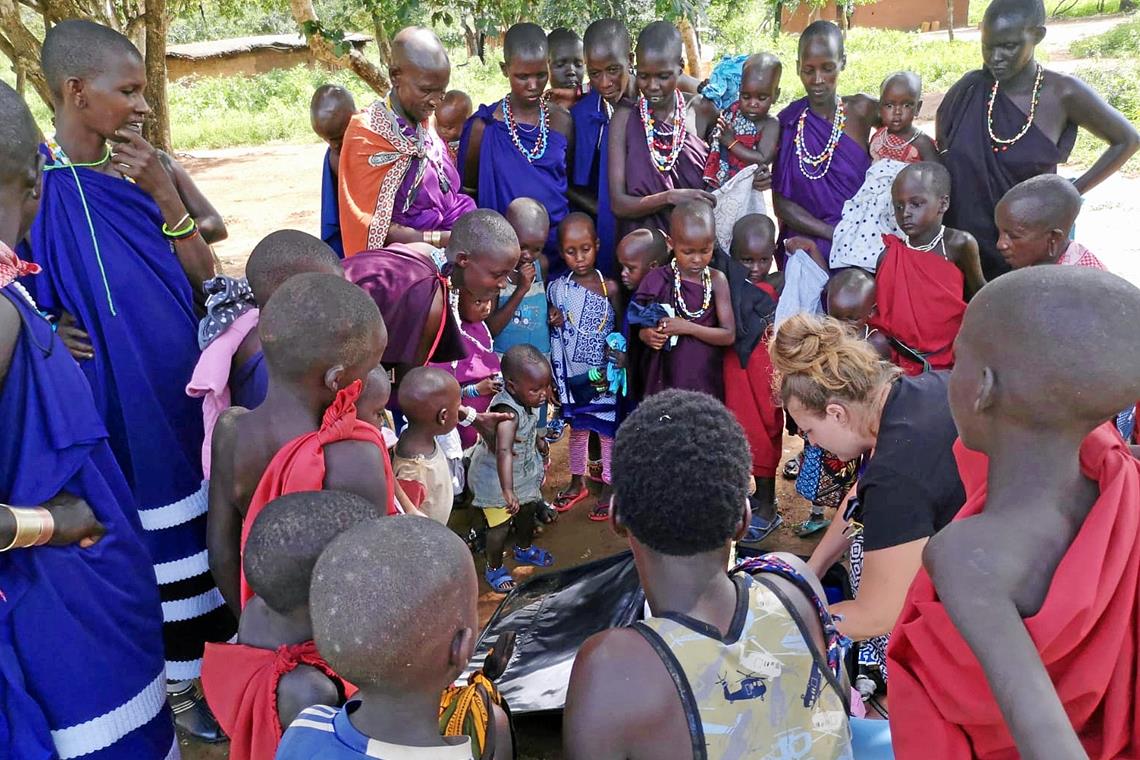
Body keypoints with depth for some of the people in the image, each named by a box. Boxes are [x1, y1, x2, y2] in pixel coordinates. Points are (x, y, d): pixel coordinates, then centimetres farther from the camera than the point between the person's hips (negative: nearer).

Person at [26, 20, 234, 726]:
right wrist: (50, 326, -20)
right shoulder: (35, 184, -13)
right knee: (155, 535, 10)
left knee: (209, 517, 16)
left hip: (187, 384, 4)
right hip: (119, 397, -4)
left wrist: (166, 196, -13)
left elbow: (205, 282, -3)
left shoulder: (146, 169, 0)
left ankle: (225, 648, 39)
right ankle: (182, 679, 31)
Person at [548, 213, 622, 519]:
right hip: (572, 373, 3)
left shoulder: (609, 287, -10)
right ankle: (577, 481, 35)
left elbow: (621, 327, -4)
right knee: (577, 427, 17)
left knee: (607, 428, 8)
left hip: (603, 374, -2)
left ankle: (608, 486, 24)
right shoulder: (557, 287, -2)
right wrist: (554, 322, -14)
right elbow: (552, 331, 7)